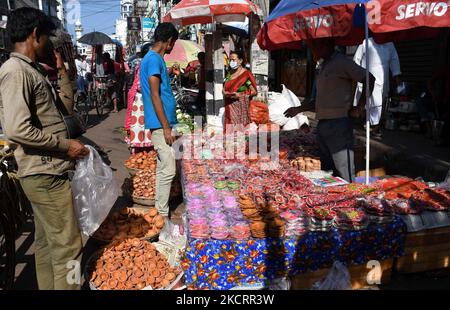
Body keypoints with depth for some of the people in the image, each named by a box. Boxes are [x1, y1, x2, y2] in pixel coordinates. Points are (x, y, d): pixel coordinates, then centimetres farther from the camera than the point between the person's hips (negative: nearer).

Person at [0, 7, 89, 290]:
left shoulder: (31, 70, 15)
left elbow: (67, 106, 22)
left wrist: (62, 70, 15)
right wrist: (65, 145, -17)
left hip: (46, 172, 10)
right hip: (45, 174, -10)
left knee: (46, 242, 19)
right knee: (68, 247, -4)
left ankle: (48, 287, 33)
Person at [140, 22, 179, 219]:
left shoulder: (153, 58, 17)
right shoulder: (154, 59, -13)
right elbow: (155, 96, -18)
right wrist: (166, 128, -19)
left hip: (162, 123, 10)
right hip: (161, 124, -10)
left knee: (163, 168, 14)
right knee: (168, 170, -7)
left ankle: (161, 211, 24)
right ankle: (162, 215, 2)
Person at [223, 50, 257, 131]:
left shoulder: (246, 74, -6)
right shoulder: (230, 73, 14)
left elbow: (254, 91, -9)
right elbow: (225, 88, 21)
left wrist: (239, 95, -18)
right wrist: (225, 93, -3)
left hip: (241, 105, -6)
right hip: (229, 106, 6)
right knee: (230, 128, 5)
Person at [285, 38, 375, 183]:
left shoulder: (341, 62, -9)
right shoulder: (321, 66, 17)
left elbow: (369, 79, -13)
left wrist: (359, 108, -13)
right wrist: (298, 109, 23)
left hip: (338, 124, -9)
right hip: (322, 124, 9)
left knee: (344, 175, -6)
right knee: (327, 171, 15)